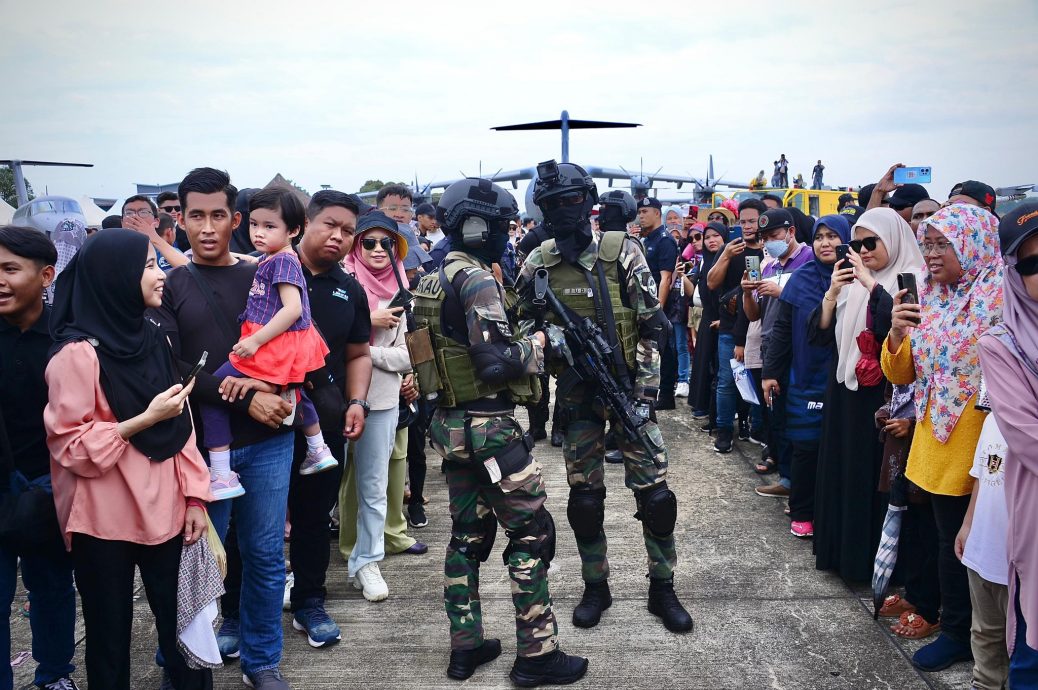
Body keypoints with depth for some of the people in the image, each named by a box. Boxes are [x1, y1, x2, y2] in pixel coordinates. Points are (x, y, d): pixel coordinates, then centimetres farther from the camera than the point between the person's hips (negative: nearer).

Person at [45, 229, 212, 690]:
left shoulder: (151, 338, 7)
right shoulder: (78, 353, -14)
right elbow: (69, 446, -13)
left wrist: (194, 495, 4)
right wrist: (145, 418, -19)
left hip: (164, 511, 5)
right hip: (104, 521, -5)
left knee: (181, 626, 8)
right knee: (111, 634, 9)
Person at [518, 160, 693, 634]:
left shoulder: (623, 254, -7)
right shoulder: (538, 265, 1)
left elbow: (653, 327, -7)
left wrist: (644, 392, -13)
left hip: (627, 387, -2)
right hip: (576, 395, 2)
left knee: (655, 494, -1)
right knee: (584, 498, 8)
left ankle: (662, 590, 16)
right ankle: (595, 588, 26)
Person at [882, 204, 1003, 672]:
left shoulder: (1003, 296, -11)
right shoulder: (929, 297, 8)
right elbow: (900, 373, 10)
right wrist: (896, 334, -8)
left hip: (982, 441, -6)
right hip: (936, 439, 6)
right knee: (950, 537, 15)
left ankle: (974, 635, 20)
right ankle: (955, 631, 30)